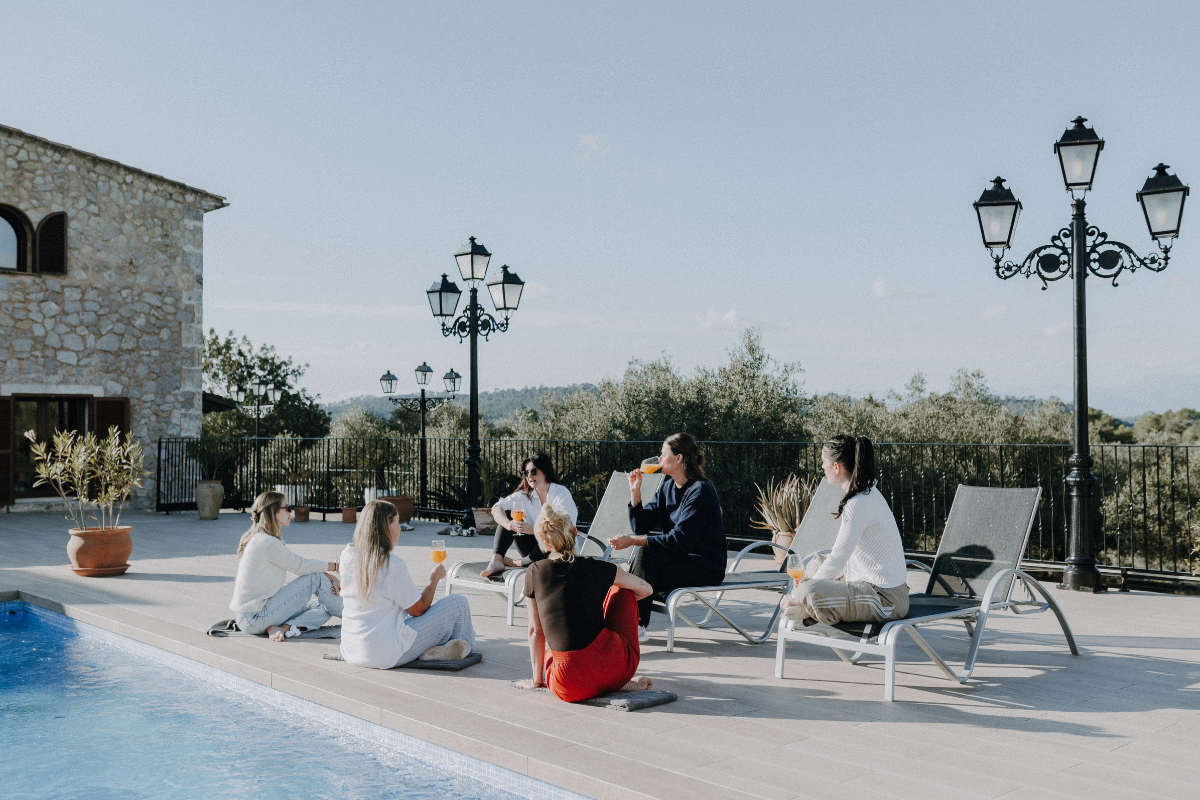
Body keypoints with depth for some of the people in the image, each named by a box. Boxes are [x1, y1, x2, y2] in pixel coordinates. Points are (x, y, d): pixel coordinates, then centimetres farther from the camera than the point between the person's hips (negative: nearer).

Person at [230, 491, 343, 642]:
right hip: (254, 620, -10)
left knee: (323, 608, 9)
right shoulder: (268, 543, -20)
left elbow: (297, 564, 12)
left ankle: (284, 627, -12)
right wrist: (334, 566, 3)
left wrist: (330, 577, 0)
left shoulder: (260, 539, 12)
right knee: (316, 578, -8)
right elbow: (300, 566, -12)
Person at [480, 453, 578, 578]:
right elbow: (496, 508, -8)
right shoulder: (524, 495, 3)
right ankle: (496, 560, -24)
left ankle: (517, 563, -15)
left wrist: (533, 529, -35)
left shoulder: (561, 493, -12)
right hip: (535, 545, 5)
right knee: (506, 515, -7)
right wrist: (509, 525, -31)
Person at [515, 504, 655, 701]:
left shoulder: (534, 573, 4)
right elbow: (646, 589, 19)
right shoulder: (597, 568, 3)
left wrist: (537, 679, 24)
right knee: (621, 590, 26)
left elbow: (535, 630, 11)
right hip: (616, 667, 0)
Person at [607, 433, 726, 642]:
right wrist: (635, 490, -2)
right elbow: (640, 526, 8)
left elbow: (680, 540, -25)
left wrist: (633, 541, -27)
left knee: (647, 554, -25)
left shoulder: (700, 491, -17)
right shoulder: (667, 488, 10)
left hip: (706, 568, -8)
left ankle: (637, 625, -19)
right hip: (680, 560, 8)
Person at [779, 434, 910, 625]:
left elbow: (837, 561, -22)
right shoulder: (869, 493, 11)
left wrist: (798, 594, -12)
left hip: (886, 600, -11)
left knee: (808, 592, -30)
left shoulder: (859, 503, -21)